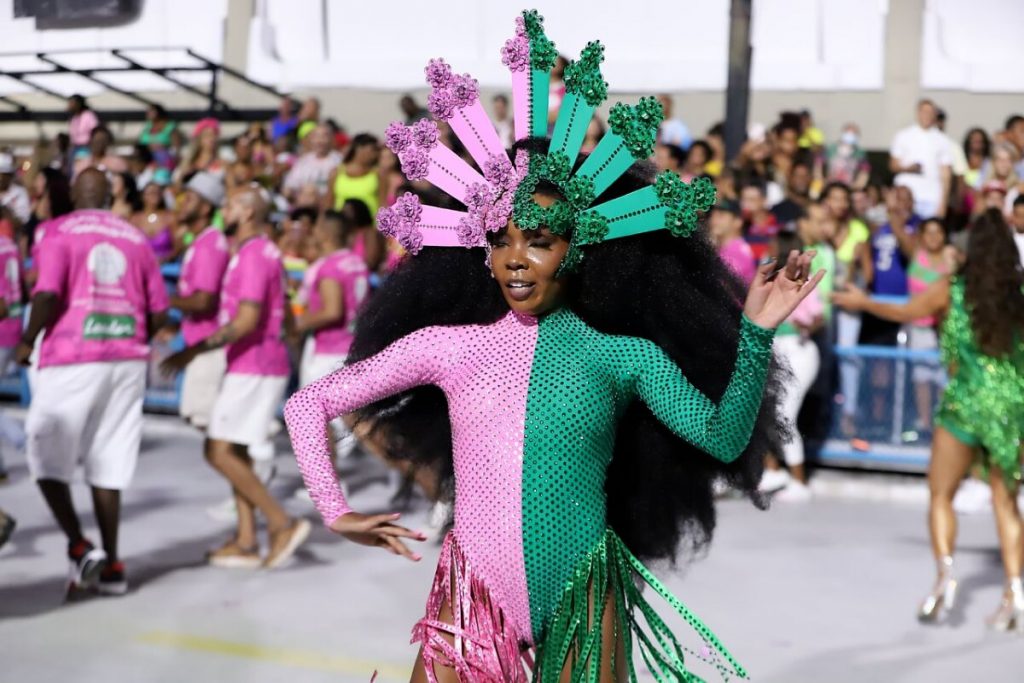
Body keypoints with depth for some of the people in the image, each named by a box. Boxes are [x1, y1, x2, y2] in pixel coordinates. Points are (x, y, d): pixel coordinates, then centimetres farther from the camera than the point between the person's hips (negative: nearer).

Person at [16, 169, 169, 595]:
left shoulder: (60, 231, -1)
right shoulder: (135, 238, 11)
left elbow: (48, 294, -15)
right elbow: (158, 311, 9)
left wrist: (27, 341, 0)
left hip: (72, 360, -4)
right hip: (129, 362, 4)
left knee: (46, 461, 8)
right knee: (108, 465, 10)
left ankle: (80, 547, -6)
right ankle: (111, 565, 11)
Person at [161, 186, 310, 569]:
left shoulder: (253, 256, -16)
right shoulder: (265, 253, 17)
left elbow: (246, 321, -24)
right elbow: (278, 314, 23)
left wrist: (195, 351, -22)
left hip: (252, 369, -10)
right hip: (251, 367, 10)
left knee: (219, 452, -8)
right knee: (235, 452, 12)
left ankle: (282, 524, -8)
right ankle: (246, 542, 13)